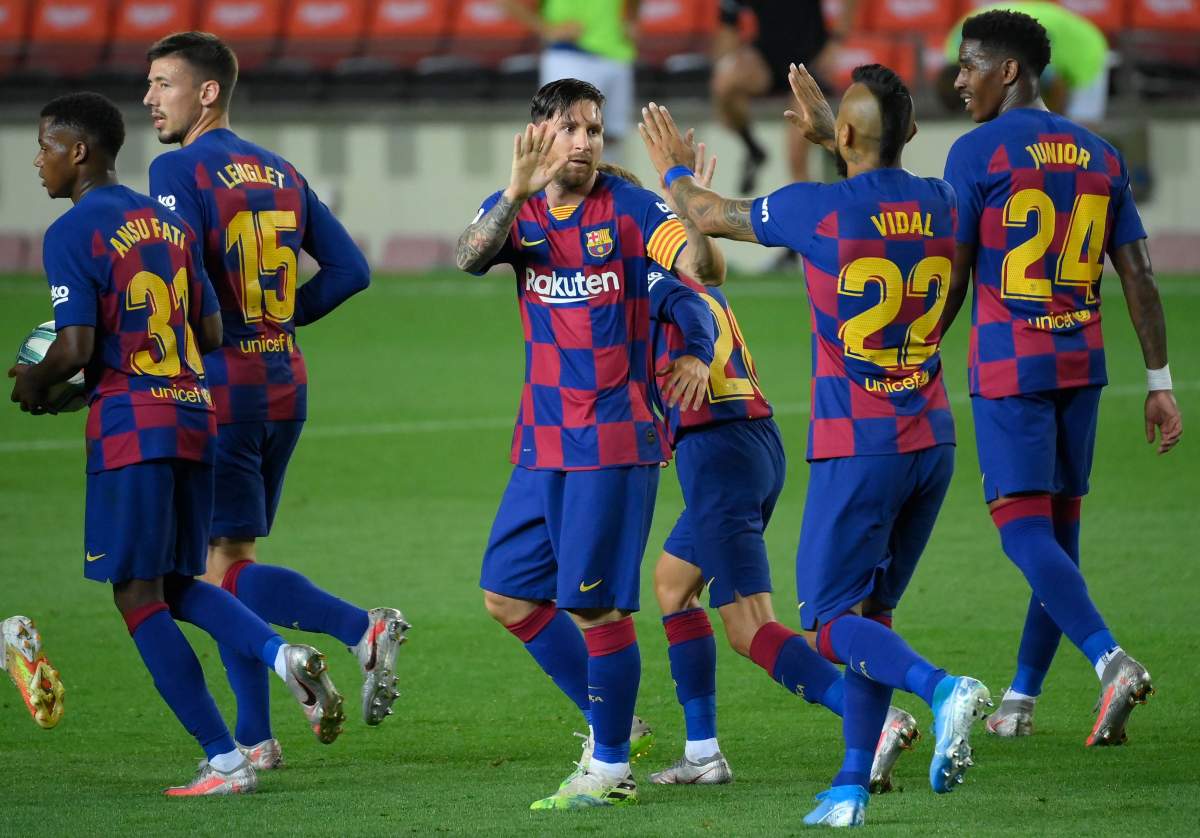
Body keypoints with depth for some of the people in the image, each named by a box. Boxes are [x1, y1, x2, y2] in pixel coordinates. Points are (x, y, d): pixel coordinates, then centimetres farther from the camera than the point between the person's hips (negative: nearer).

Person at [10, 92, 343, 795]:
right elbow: (211, 333, 14)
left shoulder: (72, 234, -10)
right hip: (193, 414, 8)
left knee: (139, 598, 1)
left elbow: (76, 347, -16)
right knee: (177, 586, 18)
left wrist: (34, 383, 3)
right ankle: (284, 654, -8)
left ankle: (225, 761, -4)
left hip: (129, 421, -8)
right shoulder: (170, 223, 13)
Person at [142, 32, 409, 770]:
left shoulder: (179, 171, -10)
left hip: (218, 387, -8)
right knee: (228, 560, 14)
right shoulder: (280, 173, 12)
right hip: (283, 384, 8)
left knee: (229, 568, -5)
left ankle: (362, 627, -24)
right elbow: (350, 270, 11)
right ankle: (255, 738, 11)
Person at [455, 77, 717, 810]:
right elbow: (469, 258, -16)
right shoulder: (515, 211, 5)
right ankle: (607, 720, 22)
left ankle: (611, 768, 4)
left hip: (614, 440, -6)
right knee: (507, 595, 9)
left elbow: (701, 267, -20)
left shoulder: (630, 208, -7)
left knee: (596, 604, -7)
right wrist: (519, 192, -32)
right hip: (543, 441, 6)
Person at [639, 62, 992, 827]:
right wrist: (829, 136, 39)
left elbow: (714, 217, 7)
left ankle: (942, 689, -28)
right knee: (871, 612, 14)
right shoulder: (940, 206, 3)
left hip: (857, 449, -6)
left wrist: (674, 170, 27)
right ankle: (854, 785, 11)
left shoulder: (820, 211, -12)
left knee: (831, 625, -2)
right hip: (932, 443, 6)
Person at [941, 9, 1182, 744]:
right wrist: (1161, 384, 10)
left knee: (1024, 532, -9)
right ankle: (1021, 698, 20)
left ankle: (1111, 660, -30)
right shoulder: (1101, 158, 11)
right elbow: (1140, 278, 8)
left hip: (1009, 368, -6)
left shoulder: (978, 153, -7)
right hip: (1082, 365, 6)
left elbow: (950, 278, -7)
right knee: (1059, 532, 13)